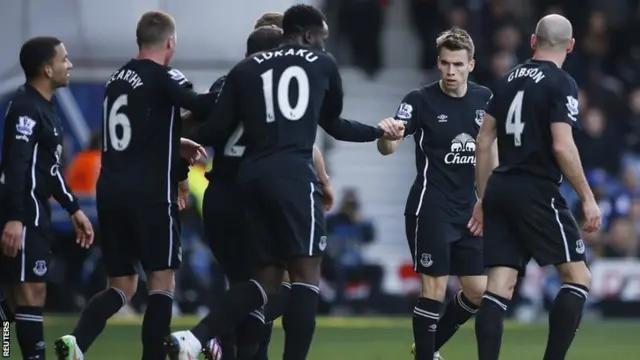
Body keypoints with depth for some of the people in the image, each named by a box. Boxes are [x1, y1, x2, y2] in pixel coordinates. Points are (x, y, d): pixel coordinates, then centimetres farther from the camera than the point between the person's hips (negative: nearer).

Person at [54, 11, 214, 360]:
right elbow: (199, 105, -23)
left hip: (111, 191, 7)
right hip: (150, 193, -7)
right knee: (161, 282, 1)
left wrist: (176, 147, 22)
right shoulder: (163, 78, -7)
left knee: (121, 285, 10)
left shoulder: (117, 79, 16)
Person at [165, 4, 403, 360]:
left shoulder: (246, 69, 15)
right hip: (294, 174, -4)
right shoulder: (323, 64, 12)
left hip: (253, 175, 5)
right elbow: (332, 123, 27)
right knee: (306, 274, 0)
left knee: (268, 278, 12)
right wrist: (377, 132, 45)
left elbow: (218, 130, 9)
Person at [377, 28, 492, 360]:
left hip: (468, 211, 6)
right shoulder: (421, 100, -11)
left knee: (478, 292, 7)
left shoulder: (484, 99, 4)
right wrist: (387, 134, -44)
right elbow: (388, 148, -21)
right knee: (435, 289, -10)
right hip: (431, 209, -6)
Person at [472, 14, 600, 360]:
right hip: (537, 193, -7)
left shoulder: (508, 80, 13)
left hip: (500, 190, 7)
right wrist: (587, 198, -9)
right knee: (577, 277, 2)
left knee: (499, 285, 3)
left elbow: (483, 141, 15)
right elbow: (562, 146, -16)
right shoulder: (561, 84, -7)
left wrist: (483, 198, 22)